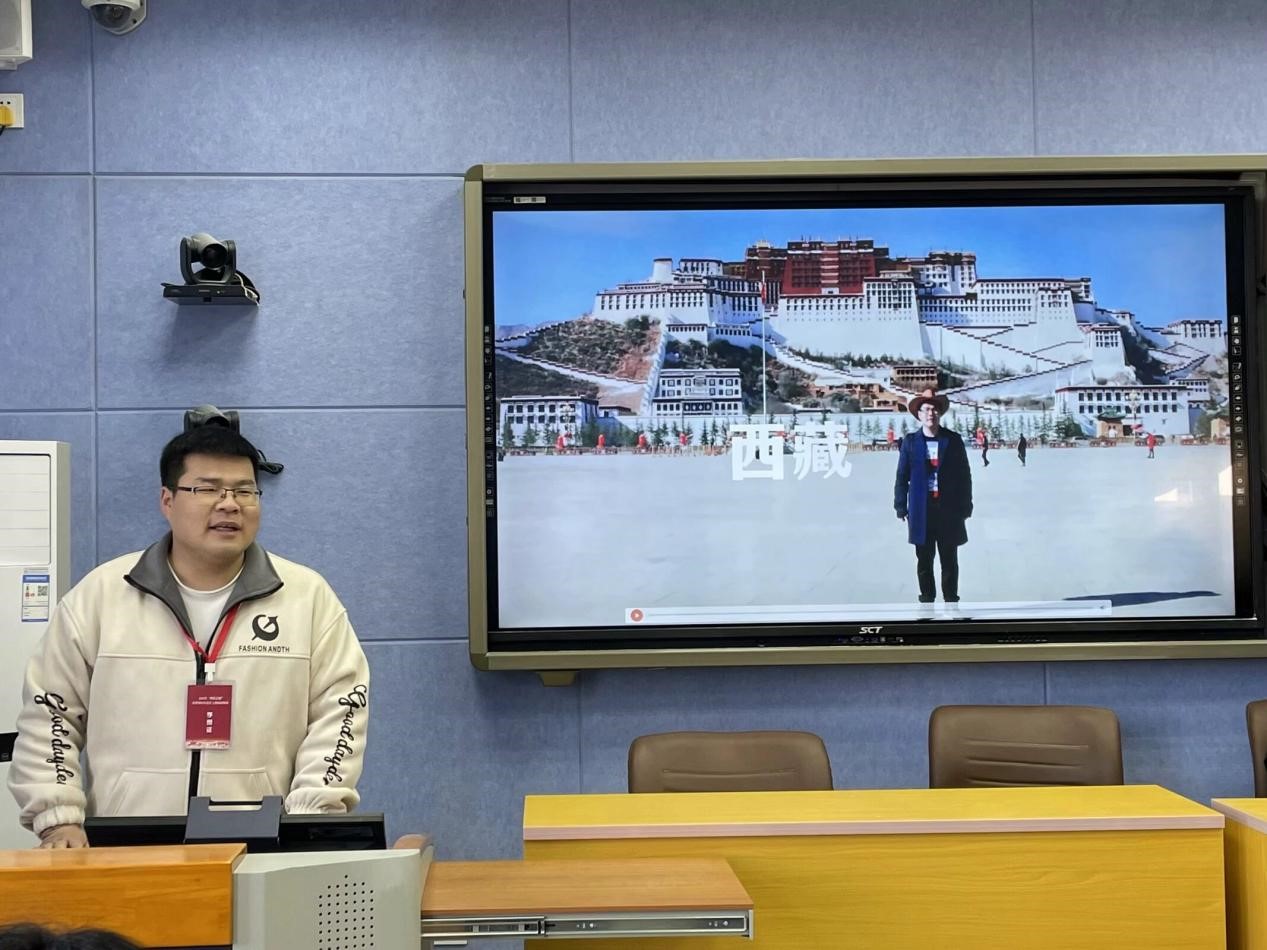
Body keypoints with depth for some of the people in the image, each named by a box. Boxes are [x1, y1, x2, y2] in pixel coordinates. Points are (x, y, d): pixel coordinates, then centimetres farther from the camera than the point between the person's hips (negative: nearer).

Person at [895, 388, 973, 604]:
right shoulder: (910, 442, 1)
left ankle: (951, 601, 15)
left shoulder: (953, 440, 1)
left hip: (949, 509, 0)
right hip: (921, 510, 0)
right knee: (924, 560, 7)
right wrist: (901, 506, -1)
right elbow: (902, 476, 3)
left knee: (949, 560, 6)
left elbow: (964, 475, 3)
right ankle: (927, 600, 17)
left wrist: (965, 506, 0)